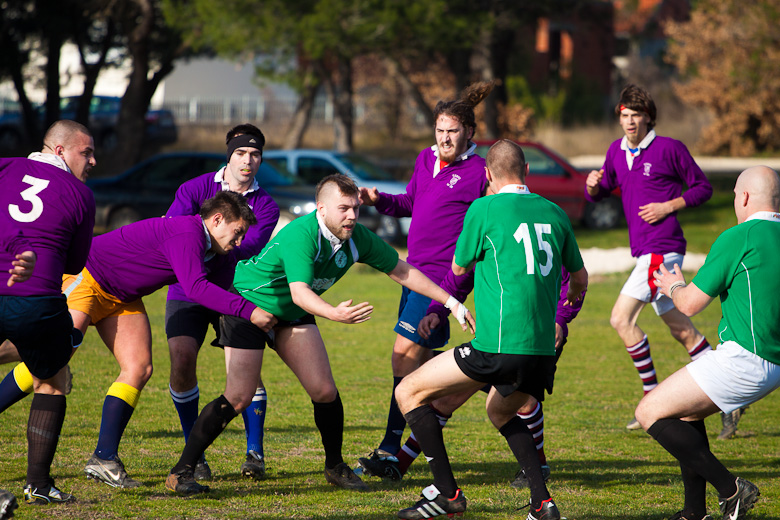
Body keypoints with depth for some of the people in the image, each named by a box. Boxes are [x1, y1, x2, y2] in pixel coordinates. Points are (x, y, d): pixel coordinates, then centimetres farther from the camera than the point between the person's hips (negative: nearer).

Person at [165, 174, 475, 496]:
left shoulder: (357, 239, -11)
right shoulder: (300, 235, -32)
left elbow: (402, 272, 0)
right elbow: (300, 292, -43)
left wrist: (451, 302, -1)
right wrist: (335, 314, -60)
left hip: (292, 314, 6)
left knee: (324, 391, -5)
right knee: (238, 397, -15)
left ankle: (335, 467, 16)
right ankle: (182, 472, -8)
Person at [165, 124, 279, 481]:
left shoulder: (265, 206, 0)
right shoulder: (195, 189, -2)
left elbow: (248, 248, -16)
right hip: (187, 291, -1)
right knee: (182, 359, -16)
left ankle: (255, 452, 0)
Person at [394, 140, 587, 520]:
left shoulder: (485, 209, -3)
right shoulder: (553, 212, 13)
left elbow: (458, 267, 12)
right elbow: (579, 278, 27)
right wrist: (565, 309, 49)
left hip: (499, 346, -7)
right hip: (542, 350, 7)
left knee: (409, 392, 7)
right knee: (501, 411, 33)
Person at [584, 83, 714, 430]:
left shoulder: (669, 149, -7)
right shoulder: (616, 152, 13)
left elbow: (703, 188, -1)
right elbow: (600, 193, 21)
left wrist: (669, 206, -13)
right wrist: (593, 185, -2)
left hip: (662, 248, -8)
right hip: (644, 250, 8)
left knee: (621, 319, -15)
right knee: (680, 328, 13)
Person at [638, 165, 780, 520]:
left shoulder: (738, 238, -12)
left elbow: (690, 304, -8)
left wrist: (673, 286, 14)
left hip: (743, 359, -9)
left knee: (651, 413, -2)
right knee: (684, 412, 25)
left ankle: (730, 489, -7)